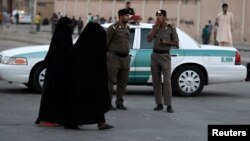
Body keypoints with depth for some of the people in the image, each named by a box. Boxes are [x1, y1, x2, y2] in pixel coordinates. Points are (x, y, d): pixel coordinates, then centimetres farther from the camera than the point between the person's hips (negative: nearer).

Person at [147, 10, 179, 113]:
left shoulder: (171, 29, -3)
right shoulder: (155, 28, 8)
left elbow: (176, 44, -2)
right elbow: (149, 39, -5)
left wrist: (165, 42, -16)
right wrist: (156, 26, -9)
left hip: (165, 56, -4)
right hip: (155, 55, 4)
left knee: (167, 80, -12)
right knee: (156, 81, 4)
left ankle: (169, 105, -13)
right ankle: (159, 104, 10)